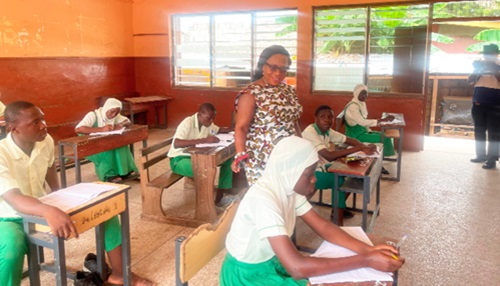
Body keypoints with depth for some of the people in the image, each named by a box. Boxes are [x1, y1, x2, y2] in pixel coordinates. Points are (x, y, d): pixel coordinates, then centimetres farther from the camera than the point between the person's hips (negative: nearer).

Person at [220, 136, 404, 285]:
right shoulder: (262, 199, -33)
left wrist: (368, 249, -15)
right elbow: (297, 267, -37)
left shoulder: (289, 188, -7)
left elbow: (322, 227, -1)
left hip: (272, 263, 7)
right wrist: (366, 260, -33)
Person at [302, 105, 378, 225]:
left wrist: (365, 147, -14)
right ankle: (339, 224, -12)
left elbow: (348, 140, 8)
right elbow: (329, 156, -34)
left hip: (321, 167, 9)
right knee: (339, 180, -23)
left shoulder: (327, 130, 1)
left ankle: (338, 210, 19)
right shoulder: (310, 132, -26)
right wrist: (359, 149, -34)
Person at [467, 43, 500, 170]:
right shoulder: (480, 66, 14)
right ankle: (481, 155, 20)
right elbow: (470, 81, 7)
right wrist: (478, 68, -5)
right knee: (479, 131, 9)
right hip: (478, 103, 4)